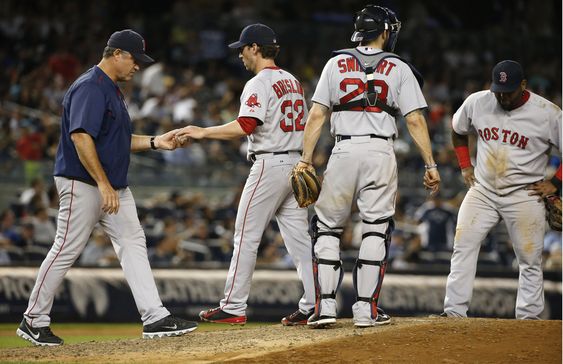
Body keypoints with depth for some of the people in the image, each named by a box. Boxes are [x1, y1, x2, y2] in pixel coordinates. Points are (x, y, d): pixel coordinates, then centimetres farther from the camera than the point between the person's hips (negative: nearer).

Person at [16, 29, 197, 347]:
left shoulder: (113, 90, 16)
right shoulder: (90, 87, -16)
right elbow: (81, 137, -26)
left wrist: (154, 142, 9)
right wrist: (103, 184, -28)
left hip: (115, 187, 10)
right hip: (83, 184, -10)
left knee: (133, 244, 2)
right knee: (67, 251, -3)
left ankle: (155, 318, -1)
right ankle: (34, 320, 8)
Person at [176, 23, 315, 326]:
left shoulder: (259, 84, -11)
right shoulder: (292, 81, 16)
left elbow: (246, 126, -23)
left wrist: (202, 132, -17)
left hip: (269, 164, -8)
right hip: (295, 162, 8)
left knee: (246, 236, -3)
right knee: (298, 236, 6)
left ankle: (233, 308, -1)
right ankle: (312, 306, 1)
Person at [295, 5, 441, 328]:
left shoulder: (337, 64, 8)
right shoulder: (399, 69, 6)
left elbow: (317, 115, 2)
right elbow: (415, 120, -1)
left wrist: (306, 160, 3)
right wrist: (431, 164, 1)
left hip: (344, 152, 1)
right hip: (381, 153, -1)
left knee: (327, 228, 9)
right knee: (376, 231, 6)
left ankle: (326, 306, 1)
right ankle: (366, 309, 4)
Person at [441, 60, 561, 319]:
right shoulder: (476, 102, -1)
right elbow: (458, 131, 19)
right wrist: (465, 166, 12)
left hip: (524, 196, -3)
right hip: (482, 191, 3)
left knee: (530, 261, -2)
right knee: (463, 247, -8)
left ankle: (528, 318, 5)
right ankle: (454, 312, -7)